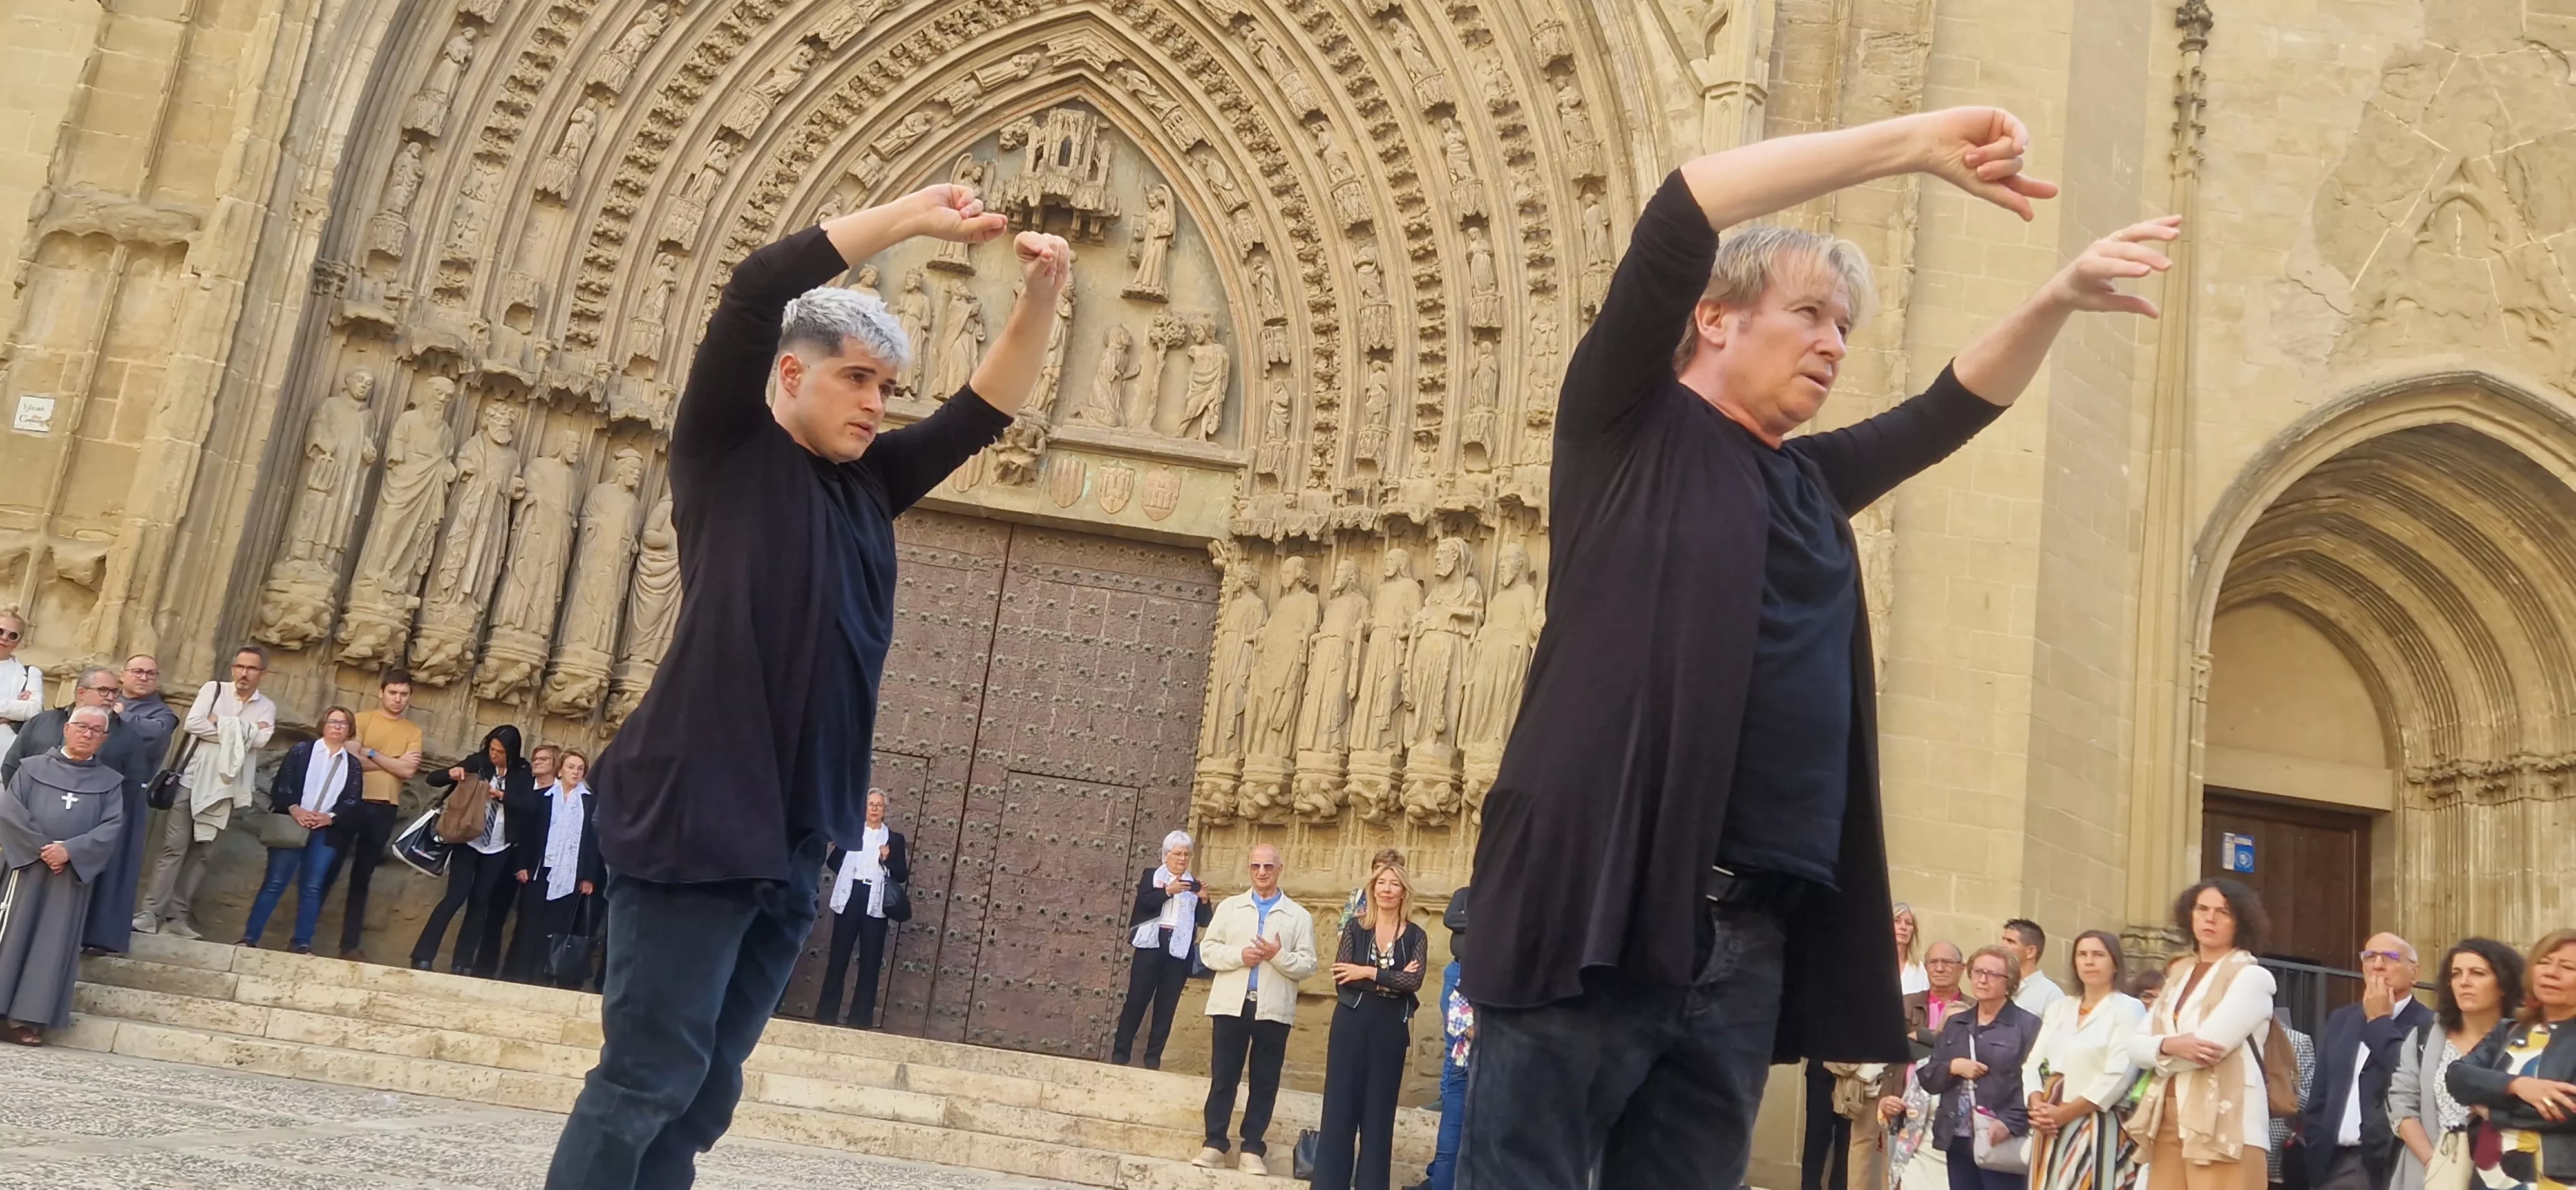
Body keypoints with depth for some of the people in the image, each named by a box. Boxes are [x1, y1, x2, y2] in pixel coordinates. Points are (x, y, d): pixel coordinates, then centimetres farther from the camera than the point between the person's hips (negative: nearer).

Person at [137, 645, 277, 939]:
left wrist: (219, 723, -11)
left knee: (201, 852, 6)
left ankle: (176, 915, 11)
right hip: (192, 779, -2)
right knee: (173, 848, -6)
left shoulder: (267, 708, 8)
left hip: (225, 788, 3)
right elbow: (194, 724, -11)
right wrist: (240, 731, -11)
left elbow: (260, 739, -10)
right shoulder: (213, 689, 4)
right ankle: (151, 913, -4)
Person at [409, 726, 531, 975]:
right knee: (455, 897, -9)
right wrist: (451, 773, -22)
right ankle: (422, 957, -4)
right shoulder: (477, 762, -3)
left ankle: (462, 963, 12)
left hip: (499, 849, 1)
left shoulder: (523, 773, -2)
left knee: (480, 902, 7)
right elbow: (433, 779, -1)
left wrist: (500, 795, -26)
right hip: (468, 841, -1)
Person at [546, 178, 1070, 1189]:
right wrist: (911, 217, -8)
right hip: (694, 817, -7)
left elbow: (985, 409, 18)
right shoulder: (727, 450, 1)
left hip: (796, 837, 7)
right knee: (645, 1082, -6)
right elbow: (755, 288, -11)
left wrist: (1039, 298, 2)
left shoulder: (867, 485, 17)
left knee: (702, 1095, 9)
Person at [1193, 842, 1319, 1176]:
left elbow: (1308, 965, 1)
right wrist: (1239, 955, -12)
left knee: (1265, 1082, 3)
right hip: (1231, 1005, 1)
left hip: (1274, 1009, 0)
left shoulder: (1299, 916, 7)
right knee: (1223, 1078, 3)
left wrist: (1279, 956, -16)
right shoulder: (1229, 907, 11)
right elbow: (1207, 950, 4)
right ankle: (1214, 1144, 9)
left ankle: (1252, 1150, 9)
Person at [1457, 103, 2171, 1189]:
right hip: (1600, 897, -6)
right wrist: (1911, 145, -5)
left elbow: (1957, 405, 27)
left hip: (1752, 930, 7)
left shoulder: (1812, 483, 23)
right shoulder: (1629, 425, 5)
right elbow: (1683, 212, -6)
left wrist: (2061, 299, 10)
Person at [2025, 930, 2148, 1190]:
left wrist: (2065, 1114, -14)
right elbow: (2033, 1063, 10)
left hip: (2097, 1129, -6)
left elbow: (2117, 1075, -13)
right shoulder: (2060, 1007, 15)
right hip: (2051, 1130, 6)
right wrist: (2038, 1107, -9)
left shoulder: (2129, 1008, -3)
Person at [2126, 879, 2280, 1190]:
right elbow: (2136, 1045, 10)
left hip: (2224, 1126, -7)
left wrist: (2160, 1055, 3)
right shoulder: (2179, 975, 18)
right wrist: (2170, 1046, -12)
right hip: (2168, 1122, 7)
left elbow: (2211, 1046, -15)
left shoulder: (2252, 977, -2)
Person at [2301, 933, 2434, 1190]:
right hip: (2336, 1163, 5)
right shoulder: (2341, 1020, 15)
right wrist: (2311, 1148, 9)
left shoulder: (2428, 1025, -4)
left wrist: (2379, 1020, -11)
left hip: (2394, 1165, -5)